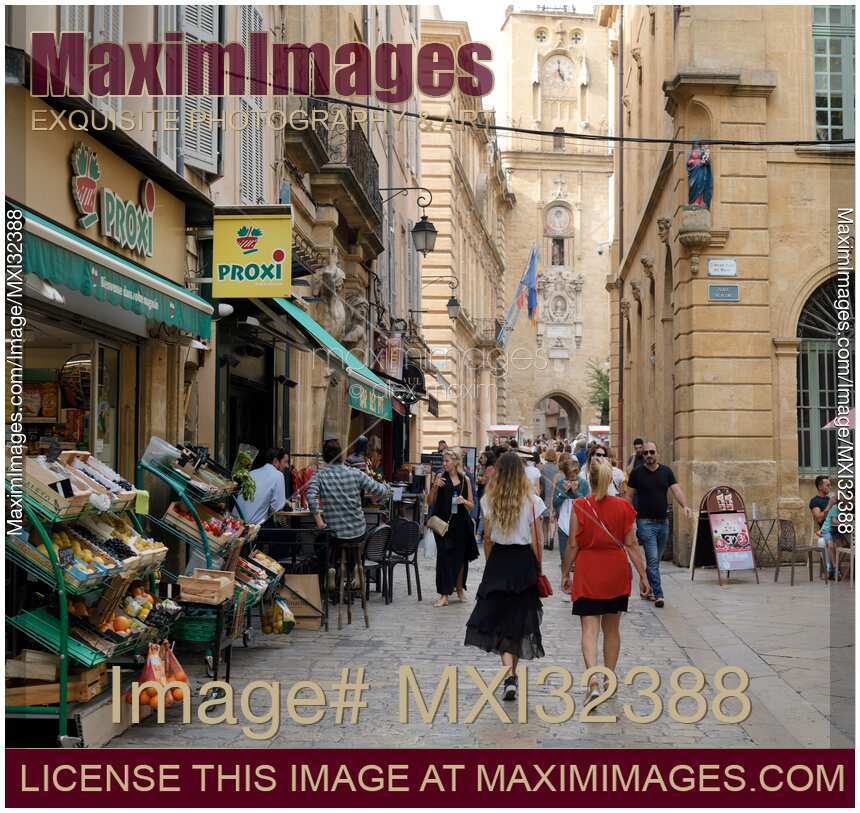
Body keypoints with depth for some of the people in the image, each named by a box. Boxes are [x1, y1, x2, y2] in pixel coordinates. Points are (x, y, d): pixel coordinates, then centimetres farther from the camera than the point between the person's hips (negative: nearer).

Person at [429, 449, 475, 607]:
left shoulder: (465, 480, 5)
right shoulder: (440, 477, 0)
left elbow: (471, 505, 10)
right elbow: (431, 502, 2)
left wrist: (464, 501, -11)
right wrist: (435, 487, -13)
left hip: (461, 523, 2)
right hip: (443, 522, -2)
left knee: (460, 557, 11)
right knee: (444, 557, -7)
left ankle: (459, 588, 32)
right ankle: (444, 595, -5)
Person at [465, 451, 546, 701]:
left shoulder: (489, 500, -2)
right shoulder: (531, 500, -6)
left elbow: (487, 537, 3)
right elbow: (535, 540, -4)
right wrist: (538, 569, 6)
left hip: (498, 559, 0)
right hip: (524, 561, 0)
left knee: (499, 617, 2)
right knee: (518, 617, 13)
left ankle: (508, 673, -17)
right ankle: (512, 673, 21)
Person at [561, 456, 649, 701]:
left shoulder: (579, 506, -10)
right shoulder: (622, 507, -4)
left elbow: (573, 545, -7)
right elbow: (631, 544, -2)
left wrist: (565, 573, 5)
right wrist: (642, 574, 5)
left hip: (588, 573, -2)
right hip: (617, 572, 2)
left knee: (589, 629, -2)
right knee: (612, 628, 16)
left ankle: (593, 680, -20)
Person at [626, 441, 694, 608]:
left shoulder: (666, 471, 6)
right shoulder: (637, 473, -1)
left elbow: (676, 490, -3)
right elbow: (629, 496, 3)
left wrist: (685, 506, -21)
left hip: (663, 521, 4)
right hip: (645, 521, -4)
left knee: (656, 559, 13)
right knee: (652, 559, -11)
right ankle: (658, 594, -11)